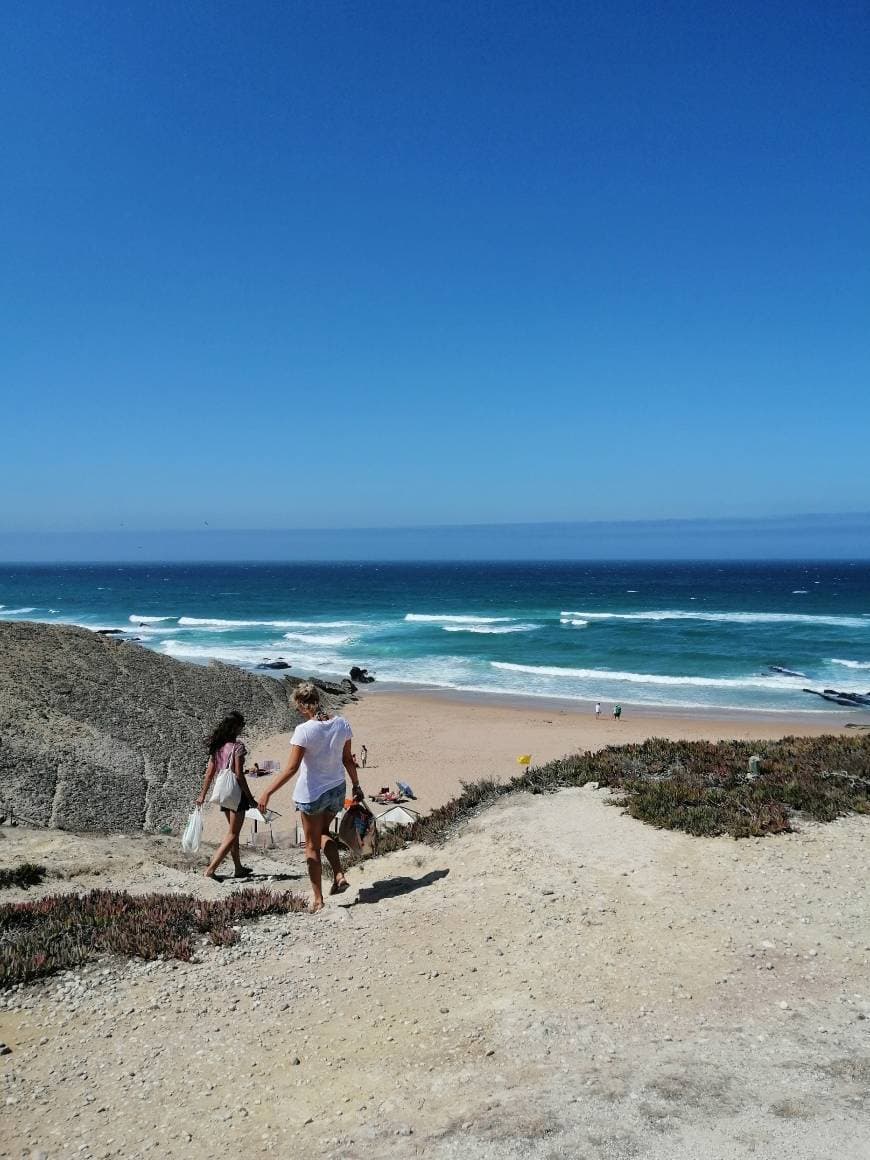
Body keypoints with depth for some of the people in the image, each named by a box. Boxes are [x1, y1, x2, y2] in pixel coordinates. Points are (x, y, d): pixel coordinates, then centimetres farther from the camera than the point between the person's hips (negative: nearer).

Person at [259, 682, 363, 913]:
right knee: (323, 832, 30)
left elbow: (291, 768, -20)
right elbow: (348, 759, 4)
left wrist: (268, 793, -14)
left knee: (312, 847, 12)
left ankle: (318, 898, 19)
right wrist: (356, 786, 16)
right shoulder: (341, 724, -5)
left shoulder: (304, 730, -20)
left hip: (312, 794, -5)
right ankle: (339, 875, 14)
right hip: (337, 790, 5)